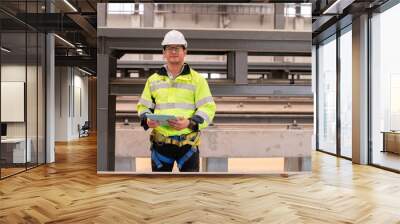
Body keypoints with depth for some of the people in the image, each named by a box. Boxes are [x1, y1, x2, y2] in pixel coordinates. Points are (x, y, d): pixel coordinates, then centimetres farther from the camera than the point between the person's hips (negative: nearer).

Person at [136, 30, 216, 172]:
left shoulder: (197, 79, 3)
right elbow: (143, 106, 16)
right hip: (160, 143, 3)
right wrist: (147, 120, -7)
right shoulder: (153, 80, 12)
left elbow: (208, 108, -3)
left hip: (187, 143, -2)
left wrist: (190, 123, -20)